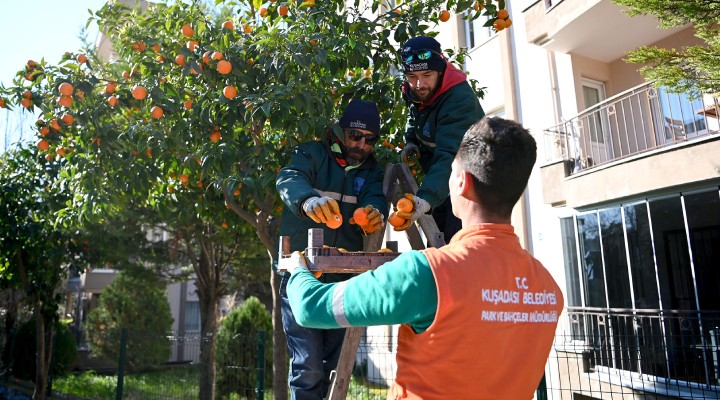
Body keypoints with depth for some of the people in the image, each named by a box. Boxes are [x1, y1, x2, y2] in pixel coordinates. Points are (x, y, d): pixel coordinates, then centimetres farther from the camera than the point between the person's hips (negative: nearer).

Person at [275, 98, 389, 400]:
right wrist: (309, 199, -44)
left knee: (336, 365, 15)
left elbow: (376, 200, -8)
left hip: (344, 281, 5)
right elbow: (289, 180, -21)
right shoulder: (312, 154, 0)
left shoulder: (372, 171, 12)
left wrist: (375, 213, -34)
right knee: (308, 367, -9)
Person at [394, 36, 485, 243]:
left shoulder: (460, 100, -33)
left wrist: (426, 199, -58)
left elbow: (450, 156, -45)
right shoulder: (413, 92, -8)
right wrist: (411, 141, -3)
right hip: (440, 179, 8)